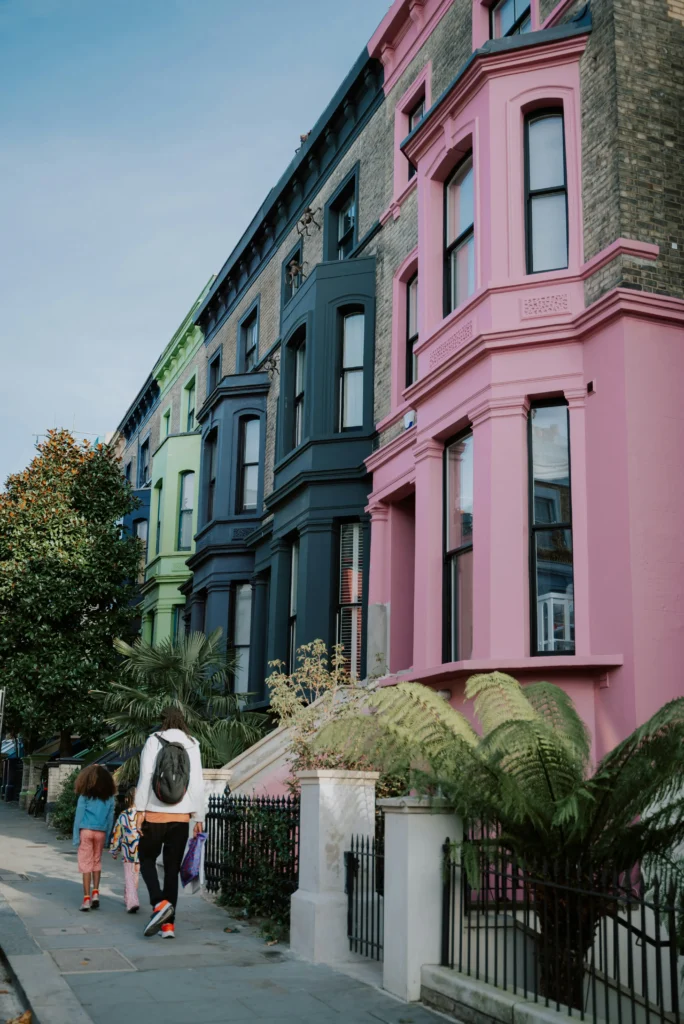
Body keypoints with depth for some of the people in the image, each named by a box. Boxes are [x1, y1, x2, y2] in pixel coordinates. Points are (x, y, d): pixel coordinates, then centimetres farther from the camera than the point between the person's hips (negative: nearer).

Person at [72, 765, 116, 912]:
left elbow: (79, 816, -4)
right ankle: (95, 892, 8)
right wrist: (107, 837, 13)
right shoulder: (109, 797, 3)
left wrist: (76, 836, 0)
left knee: (85, 863, 3)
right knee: (97, 862, 17)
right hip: (101, 832, 2)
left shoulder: (85, 796, -4)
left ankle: (87, 898, 2)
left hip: (86, 831, -2)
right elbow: (110, 818, 6)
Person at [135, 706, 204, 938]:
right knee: (173, 868, 9)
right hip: (181, 816, 3)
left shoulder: (154, 741, -1)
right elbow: (197, 783, 5)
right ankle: (169, 924, 7)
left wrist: (140, 809, -4)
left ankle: (160, 902, -9)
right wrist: (199, 817, 9)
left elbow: (145, 777, -7)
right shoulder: (192, 745, 6)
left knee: (147, 859, 14)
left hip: (155, 814, -2)